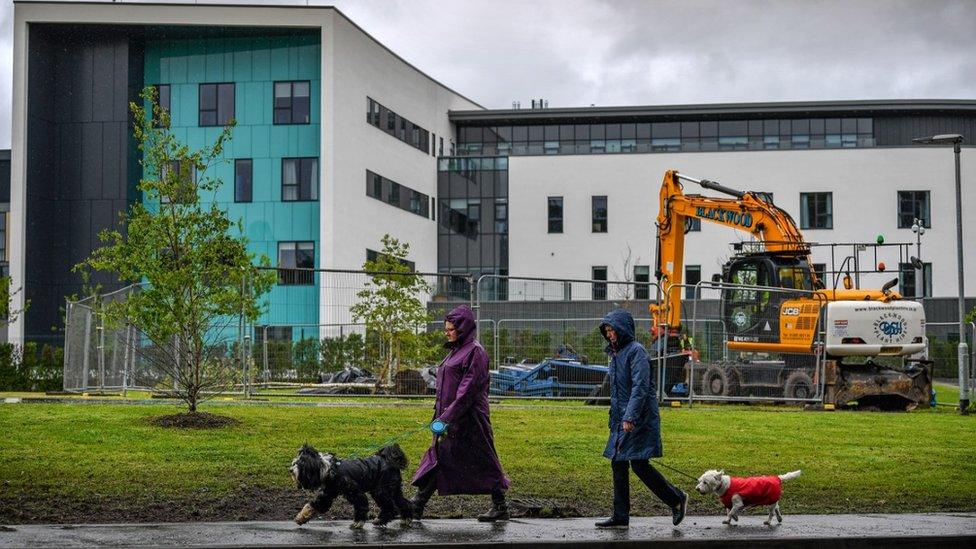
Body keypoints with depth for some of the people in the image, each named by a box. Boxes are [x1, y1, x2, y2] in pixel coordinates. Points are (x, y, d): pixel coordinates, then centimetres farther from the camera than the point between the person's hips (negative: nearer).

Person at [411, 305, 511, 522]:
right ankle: (417, 506, 10)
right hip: (450, 417, 9)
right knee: (437, 459, 8)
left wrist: (449, 416, -23)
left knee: (483, 461, -1)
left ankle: (500, 507, 9)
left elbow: (468, 389, -19)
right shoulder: (456, 351, 16)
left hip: (468, 418, -9)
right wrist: (441, 415, 18)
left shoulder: (474, 352, -13)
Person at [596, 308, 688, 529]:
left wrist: (630, 416, -28)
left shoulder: (636, 351, -11)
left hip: (639, 420, -9)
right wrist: (615, 418, 21)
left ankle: (676, 499, 6)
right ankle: (620, 517, 10)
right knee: (618, 464, 6)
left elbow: (640, 387, -21)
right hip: (621, 420, 9)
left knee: (639, 464, -10)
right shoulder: (616, 354, 17)